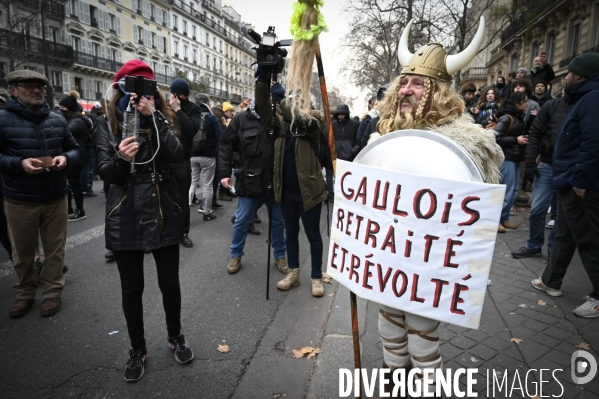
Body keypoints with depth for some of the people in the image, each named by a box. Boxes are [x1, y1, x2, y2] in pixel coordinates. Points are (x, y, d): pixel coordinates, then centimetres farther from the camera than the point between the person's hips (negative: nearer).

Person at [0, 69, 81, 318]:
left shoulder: (57, 120, 6)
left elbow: (75, 151, 10)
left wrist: (65, 158, -12)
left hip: (56, 197, 2)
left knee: (55, 249, 11)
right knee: (22, 252, 13)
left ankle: (53, 292, 27)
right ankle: (25, 294, 32)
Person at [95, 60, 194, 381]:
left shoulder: (162, 118, 3)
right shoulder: (107, 124, 3)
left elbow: (176, 155, -15)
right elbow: (105, 172, -4)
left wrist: (152, 116, -20)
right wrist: (120, 158, -25)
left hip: (163, 214, 0)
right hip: (125, 218, 0)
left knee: (169, 282, 10)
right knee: (131, 289, 10)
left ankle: (175, 336, 36)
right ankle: (137, 349, 32)